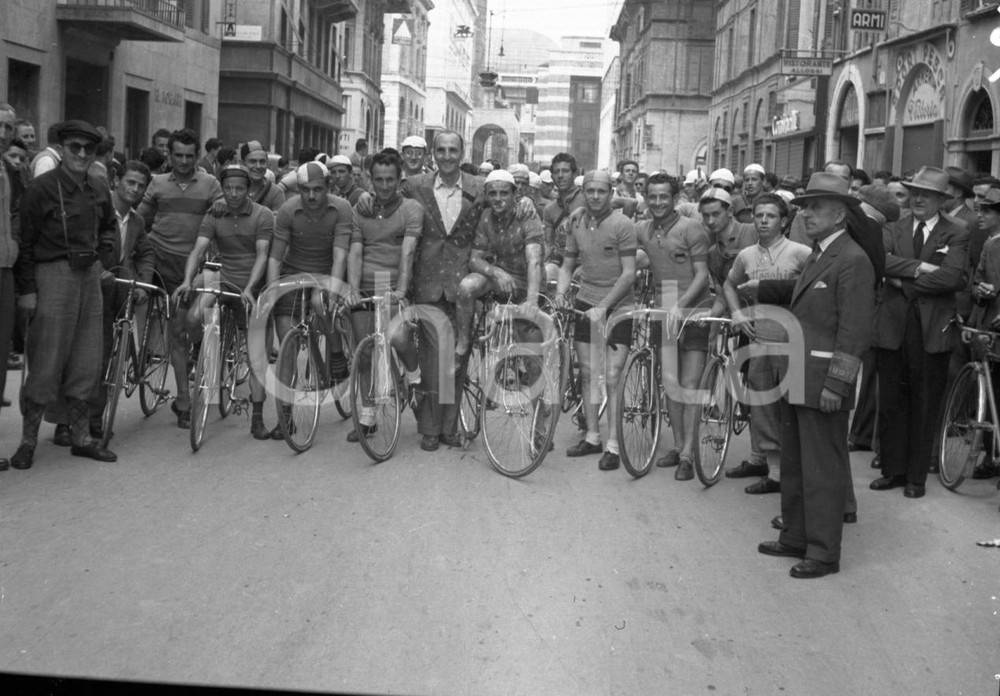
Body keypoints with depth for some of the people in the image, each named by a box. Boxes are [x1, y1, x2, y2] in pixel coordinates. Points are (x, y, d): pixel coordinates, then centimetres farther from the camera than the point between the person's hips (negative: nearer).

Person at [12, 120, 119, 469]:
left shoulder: (98, 191, 10)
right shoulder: (42, 188, -8)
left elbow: (109, 227, 29)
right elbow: (24, 241, -8)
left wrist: (105, 257, 13)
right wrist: (26, 289, -11)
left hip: (89, 275, 6)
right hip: (53, 275, -6)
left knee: (86, 363, 10)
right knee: (47, 362, -4)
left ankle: (81, 438, 20)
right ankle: (28, 441, 8)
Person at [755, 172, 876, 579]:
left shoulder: (852, 261, -14)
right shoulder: (816, 255, 15)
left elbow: (854, 331, -19)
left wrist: (835, 384, -22)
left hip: (822, 384, -10)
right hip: (795, 382, 10)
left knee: (822, 469, -1)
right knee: (794, 464, 17)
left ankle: (823, 552, 7)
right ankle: (795, 537, 29)